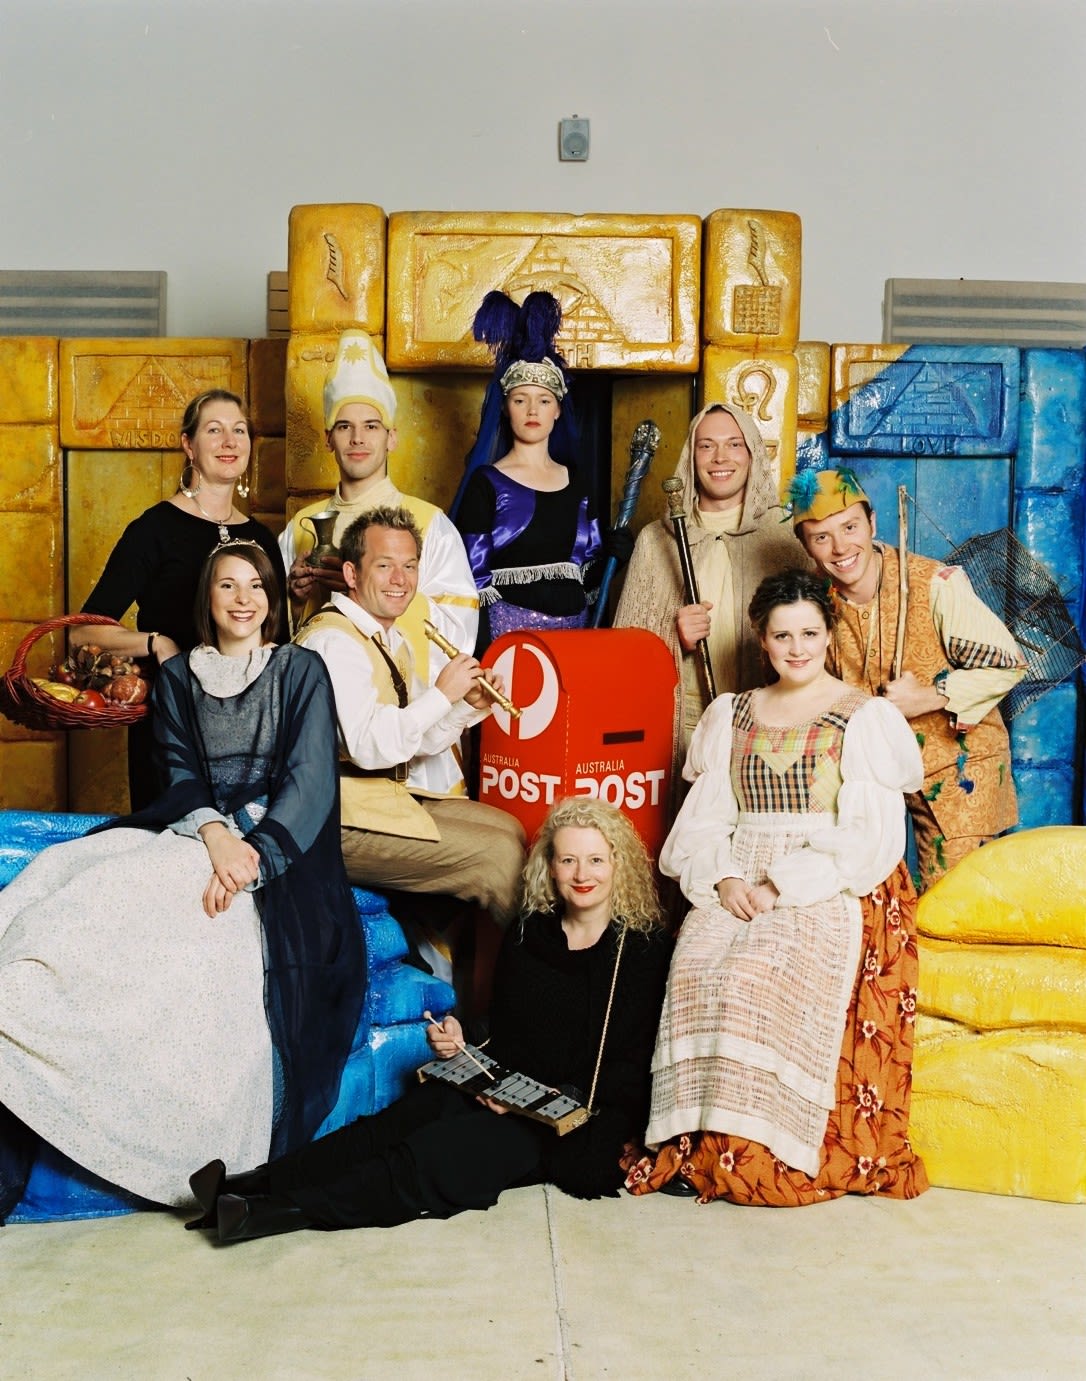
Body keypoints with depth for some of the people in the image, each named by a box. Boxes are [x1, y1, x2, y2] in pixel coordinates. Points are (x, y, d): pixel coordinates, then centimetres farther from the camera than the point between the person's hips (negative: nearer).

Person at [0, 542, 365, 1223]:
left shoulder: (301, 670, 8)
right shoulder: (177, 677, 19)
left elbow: (309, 779, -3)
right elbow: (181, 777, 8)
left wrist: (255, 855, -20)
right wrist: (212, 832, -15)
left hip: (278, 843, -3)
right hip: (192, 832, 3)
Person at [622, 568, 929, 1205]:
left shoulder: (867, 718, 2)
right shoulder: (731, 717, 16)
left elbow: (871, 840, -6)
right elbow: (702, 819, 10)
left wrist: (781, 887, -15)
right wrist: (725, 878, -10)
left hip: (833, 891, -3)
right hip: (737, 886, 4)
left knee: (759, 975, -31)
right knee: (697, 971, -27)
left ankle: (757, 1156, -18)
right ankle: (699, 1144, -19)